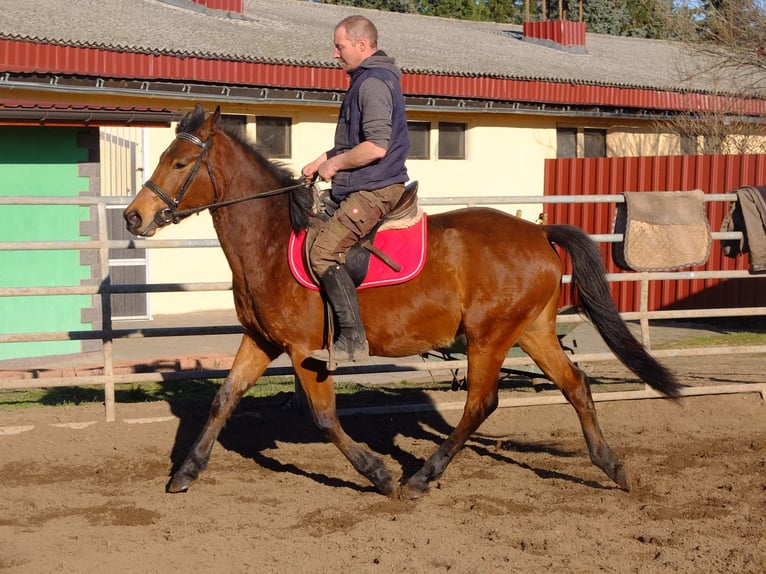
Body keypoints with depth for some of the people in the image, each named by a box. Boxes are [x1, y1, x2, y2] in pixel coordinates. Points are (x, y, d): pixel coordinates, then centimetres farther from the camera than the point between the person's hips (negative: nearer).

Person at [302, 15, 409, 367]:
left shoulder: (373, 83, -15)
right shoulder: (368, 79, 19)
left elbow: (376, 146, -26)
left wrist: (334, 163, -13)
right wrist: (324, 160, 16)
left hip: (374, 190, -12)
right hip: (364, 188, 12)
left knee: (323, 251, -21)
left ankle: (353, 340, -22)